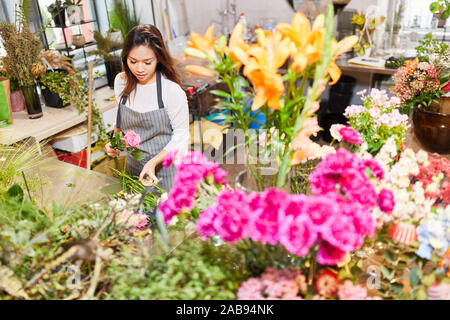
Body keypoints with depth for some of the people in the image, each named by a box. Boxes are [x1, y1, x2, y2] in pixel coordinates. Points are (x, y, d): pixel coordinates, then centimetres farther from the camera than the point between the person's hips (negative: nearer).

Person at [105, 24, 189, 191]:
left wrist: (153, 162, -26)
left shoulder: (172, 90, -22)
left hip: (165, 165, -5)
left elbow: (181, 135, -16)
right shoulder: (121, 81, -4)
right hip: (133, 164, 5)